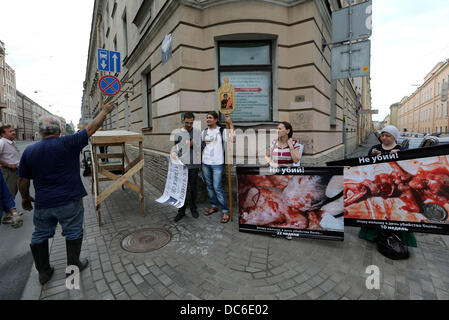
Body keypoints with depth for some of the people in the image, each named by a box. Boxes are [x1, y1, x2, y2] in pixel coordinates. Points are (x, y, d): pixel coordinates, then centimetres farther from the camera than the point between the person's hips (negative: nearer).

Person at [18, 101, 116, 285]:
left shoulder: (29, 151, -1)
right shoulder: (67, 143, -13)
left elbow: (23, 181, 5)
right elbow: (91, 128, -6)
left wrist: (25, 198, 21)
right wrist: (104, 111, 6)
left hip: (43, 204, 4)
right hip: (69, 201, -3)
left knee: (40, 236, 20)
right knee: (73, 233, 13)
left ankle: (43, 272, 31)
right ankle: (73, 266, 25)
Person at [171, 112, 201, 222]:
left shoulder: (197, 132, 8)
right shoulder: (178, 133, 4)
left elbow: (200, 148, 9)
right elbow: (176, 147, 3)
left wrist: (200, 163, 0)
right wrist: (174, 154, -16)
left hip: (194, 164, 1)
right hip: (182, 164, -1)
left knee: (193, 188, 10)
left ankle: (193, 209, 25)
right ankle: (181, 211, 15)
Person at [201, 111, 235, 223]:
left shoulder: (222, 131, -4)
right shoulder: (204, 132, 11)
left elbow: (233, 139, -20)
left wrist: (231, 123, -16)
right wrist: (199, 163, 14)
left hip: (217, 164, -5)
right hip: (205, 163, 5)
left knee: (217, 187, -8)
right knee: (209, 186, 13)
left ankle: (225, 211, 2)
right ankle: (214, 206, 29)